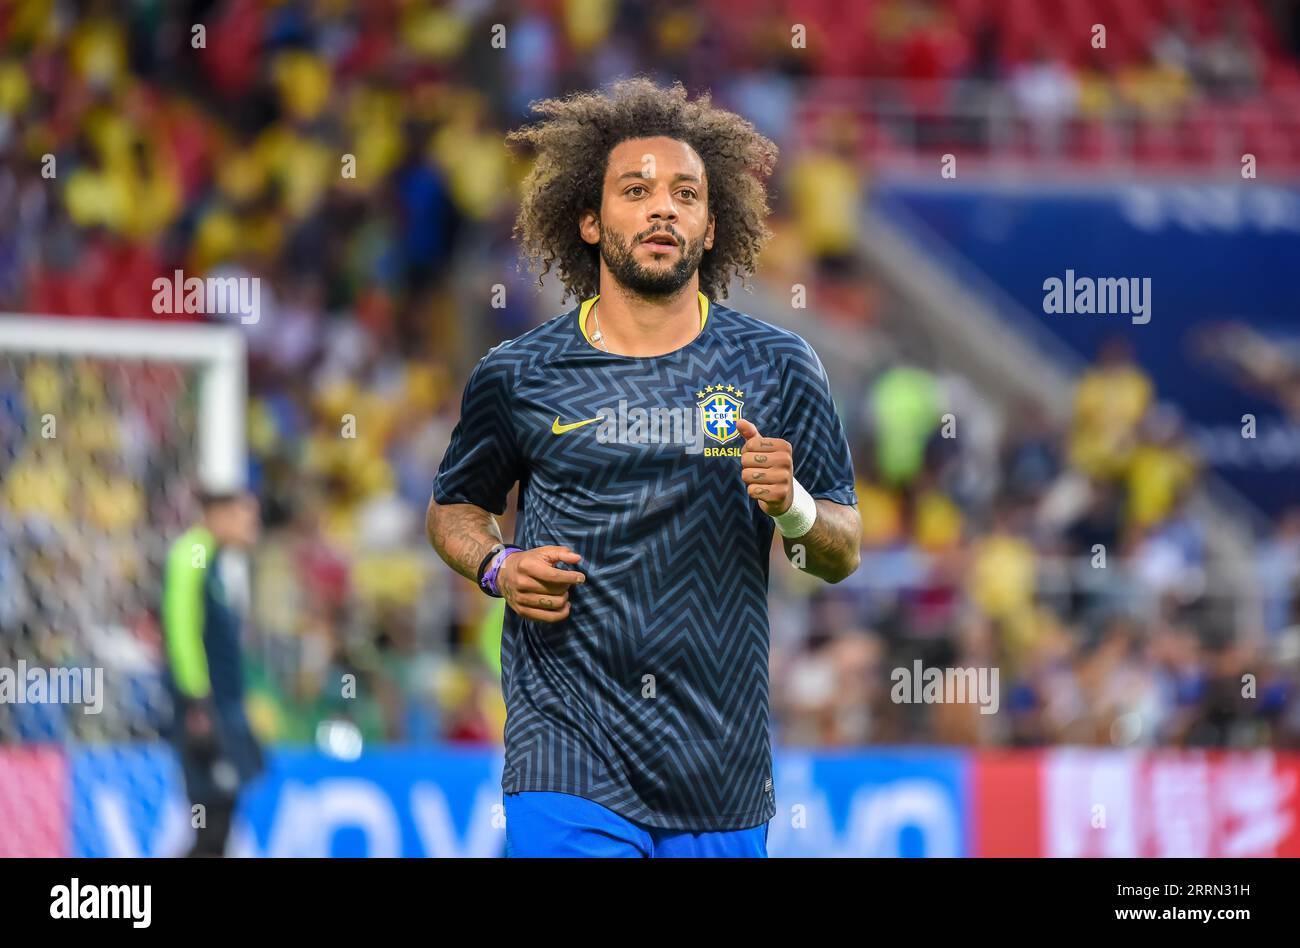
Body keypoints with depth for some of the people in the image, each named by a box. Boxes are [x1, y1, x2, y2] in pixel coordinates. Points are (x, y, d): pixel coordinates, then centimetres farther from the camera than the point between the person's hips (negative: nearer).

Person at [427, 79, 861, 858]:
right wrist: (497, 567, -2)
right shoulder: (518, 377, 4)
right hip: (568, 757, -2)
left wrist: (792, 508, -14)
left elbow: (844, 554, 7)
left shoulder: (778, 369, 5)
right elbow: (454, 509, 20)